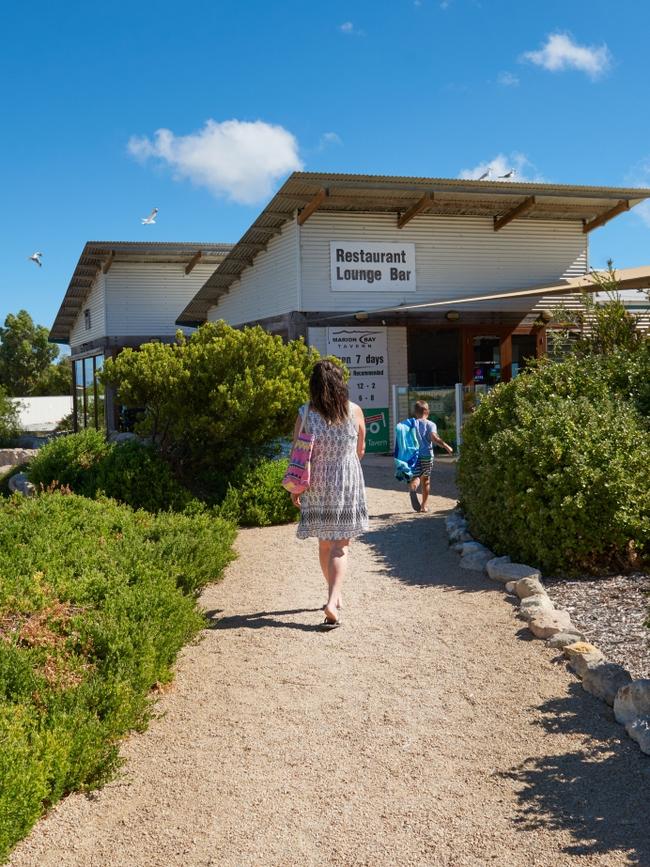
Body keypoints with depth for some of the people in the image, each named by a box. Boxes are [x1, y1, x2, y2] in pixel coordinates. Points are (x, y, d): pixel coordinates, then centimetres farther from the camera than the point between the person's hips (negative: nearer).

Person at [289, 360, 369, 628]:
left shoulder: (305, 414, -7)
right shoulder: (354, 411, -5)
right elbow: (360, 451, 7)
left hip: (316, 486, 1)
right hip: (347, 485, -1)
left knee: (324, 543, 17)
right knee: (340, 546, 0)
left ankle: (335, 595, 31)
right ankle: (333, 601, -16)